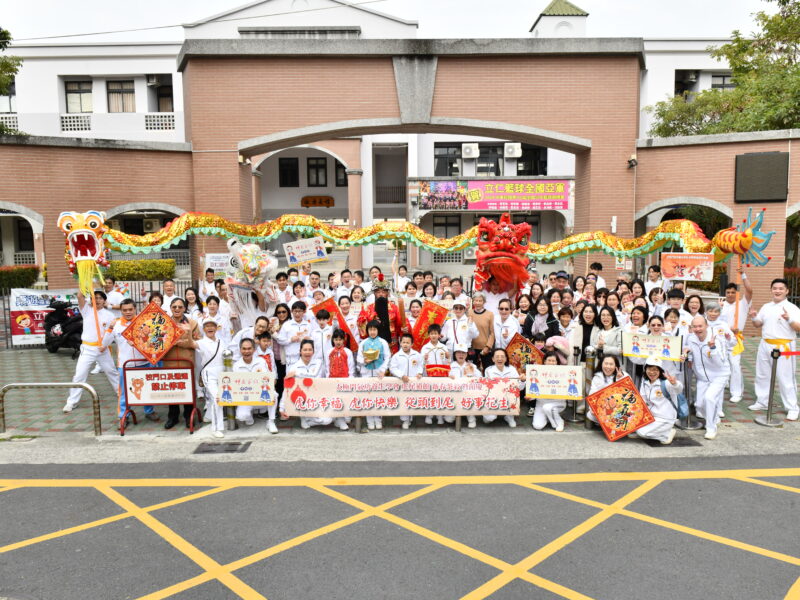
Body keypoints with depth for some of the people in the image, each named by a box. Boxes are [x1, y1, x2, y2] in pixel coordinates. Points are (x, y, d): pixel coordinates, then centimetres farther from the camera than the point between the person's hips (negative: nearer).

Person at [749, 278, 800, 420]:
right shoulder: (766, 307, 11)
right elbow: (758, 324, 17)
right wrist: (754, 318, -3)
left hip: (783, 347, -6)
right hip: (765, 345, 6)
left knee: (785, 378, -3)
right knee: (762, 375, 14)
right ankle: (762, 402, 27)